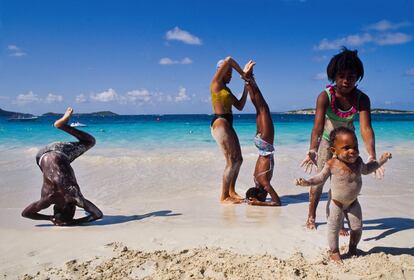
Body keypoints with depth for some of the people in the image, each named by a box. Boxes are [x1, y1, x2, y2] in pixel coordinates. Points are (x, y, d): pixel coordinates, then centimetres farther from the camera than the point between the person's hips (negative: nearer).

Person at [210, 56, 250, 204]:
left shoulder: (226, 88, 22)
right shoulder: (216, 83, -3)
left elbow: (240, 106, 18)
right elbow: (228, 60, -12)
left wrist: (246, 89, 13)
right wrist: (243, 74, -6)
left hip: (227, 125, 10)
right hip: (220, 123, -10)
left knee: (238, 159, 13)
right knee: (231, 161, -9)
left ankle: (231, 192, 24)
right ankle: (224, 197, -1)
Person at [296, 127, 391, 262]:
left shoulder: (358, 161, -8)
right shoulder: (332, 164, -21)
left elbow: (366, 169, 16)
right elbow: (320, 178, -7)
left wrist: (381, 160, 14)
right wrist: (306, 182, -23)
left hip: (353, 203, 4)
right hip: (336, 204, -4)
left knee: (357, 228, 12)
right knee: (334, 229, 4)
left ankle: (352, 249, 37)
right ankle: (334, 252, 25)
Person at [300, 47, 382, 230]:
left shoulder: (362, 99, -25)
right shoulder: (325, 96, -29)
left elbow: (366, 128, -34)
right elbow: (318, 125, -42)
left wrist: (372, 156, -48)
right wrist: (312, 150, -57)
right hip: (327, 140, -1)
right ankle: (311, 216, 19)